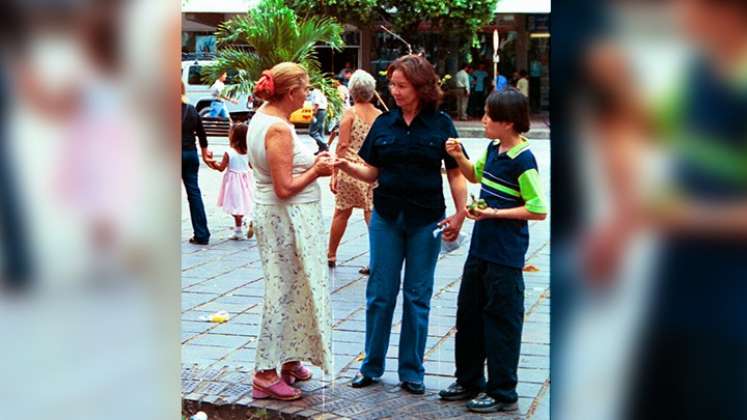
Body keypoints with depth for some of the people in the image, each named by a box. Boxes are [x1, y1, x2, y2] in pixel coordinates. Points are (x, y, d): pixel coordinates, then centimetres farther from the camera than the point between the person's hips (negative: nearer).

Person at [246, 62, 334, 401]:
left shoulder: (261, 118, 9)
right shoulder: (279, 129, -21)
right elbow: (285, 189, -23)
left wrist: (313, 164, 8)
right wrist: (315, 171, -10)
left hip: (274, 216, 10)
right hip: (288, 218, -10)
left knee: (288, 290, 17)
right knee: (283, 292, -3)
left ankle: (286, 360, 26)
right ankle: (266, 374, 4)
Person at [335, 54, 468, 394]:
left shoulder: (440, 124, -2)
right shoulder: (384, 123, 4)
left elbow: (455, 173, -1)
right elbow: (372, 172, 5)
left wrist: (460, 214, -11)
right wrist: (348, 167, -15)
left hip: (426, 220, -2)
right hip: (387, 217, 2)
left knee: (417, 296, 6)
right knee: (380, 293, 6)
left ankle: (412, 372, 17)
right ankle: (372, 366, 19)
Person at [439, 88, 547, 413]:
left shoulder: (522, 160, -18)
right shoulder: (493, 149, 6)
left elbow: (538, 210, -19)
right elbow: (476, 176, 25)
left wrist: (494, 213, -20)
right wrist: (458, 156, 7)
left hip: (505, 255, -9)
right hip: (482, 247, 9)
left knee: (501, 320, 1)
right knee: (468, 313, 17)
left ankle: (503, 393, 13)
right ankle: (468, 380, 32)